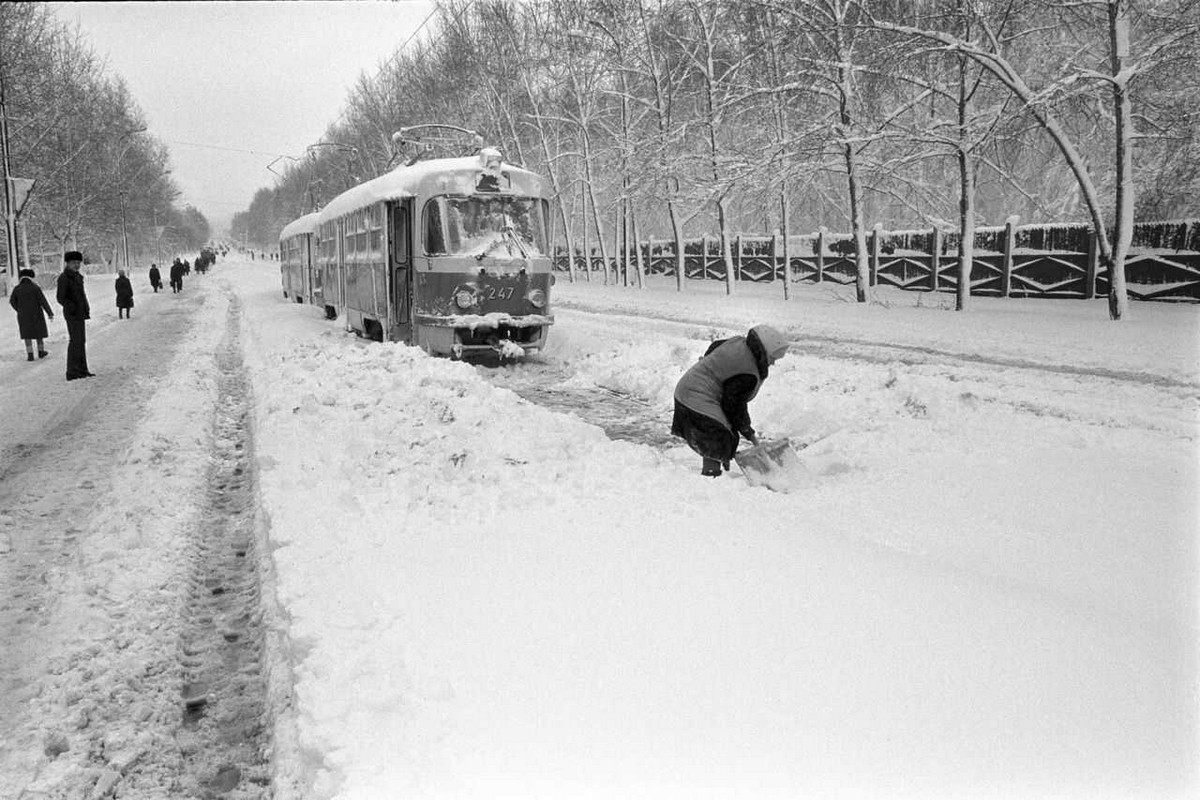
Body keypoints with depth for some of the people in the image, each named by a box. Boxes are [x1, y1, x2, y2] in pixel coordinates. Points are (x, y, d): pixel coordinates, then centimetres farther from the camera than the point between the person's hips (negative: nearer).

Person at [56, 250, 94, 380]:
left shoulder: (77, 276, 15)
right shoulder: (64, 278, -12)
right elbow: (61, 298, -16)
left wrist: (86, 308, 18)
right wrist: (72, 307, -28)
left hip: (80, 313, 9)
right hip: (72, 314, -9)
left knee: (81, 341, 12)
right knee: (75, 341, -10)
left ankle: (82, 370, 19)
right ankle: (72, 372, -8)